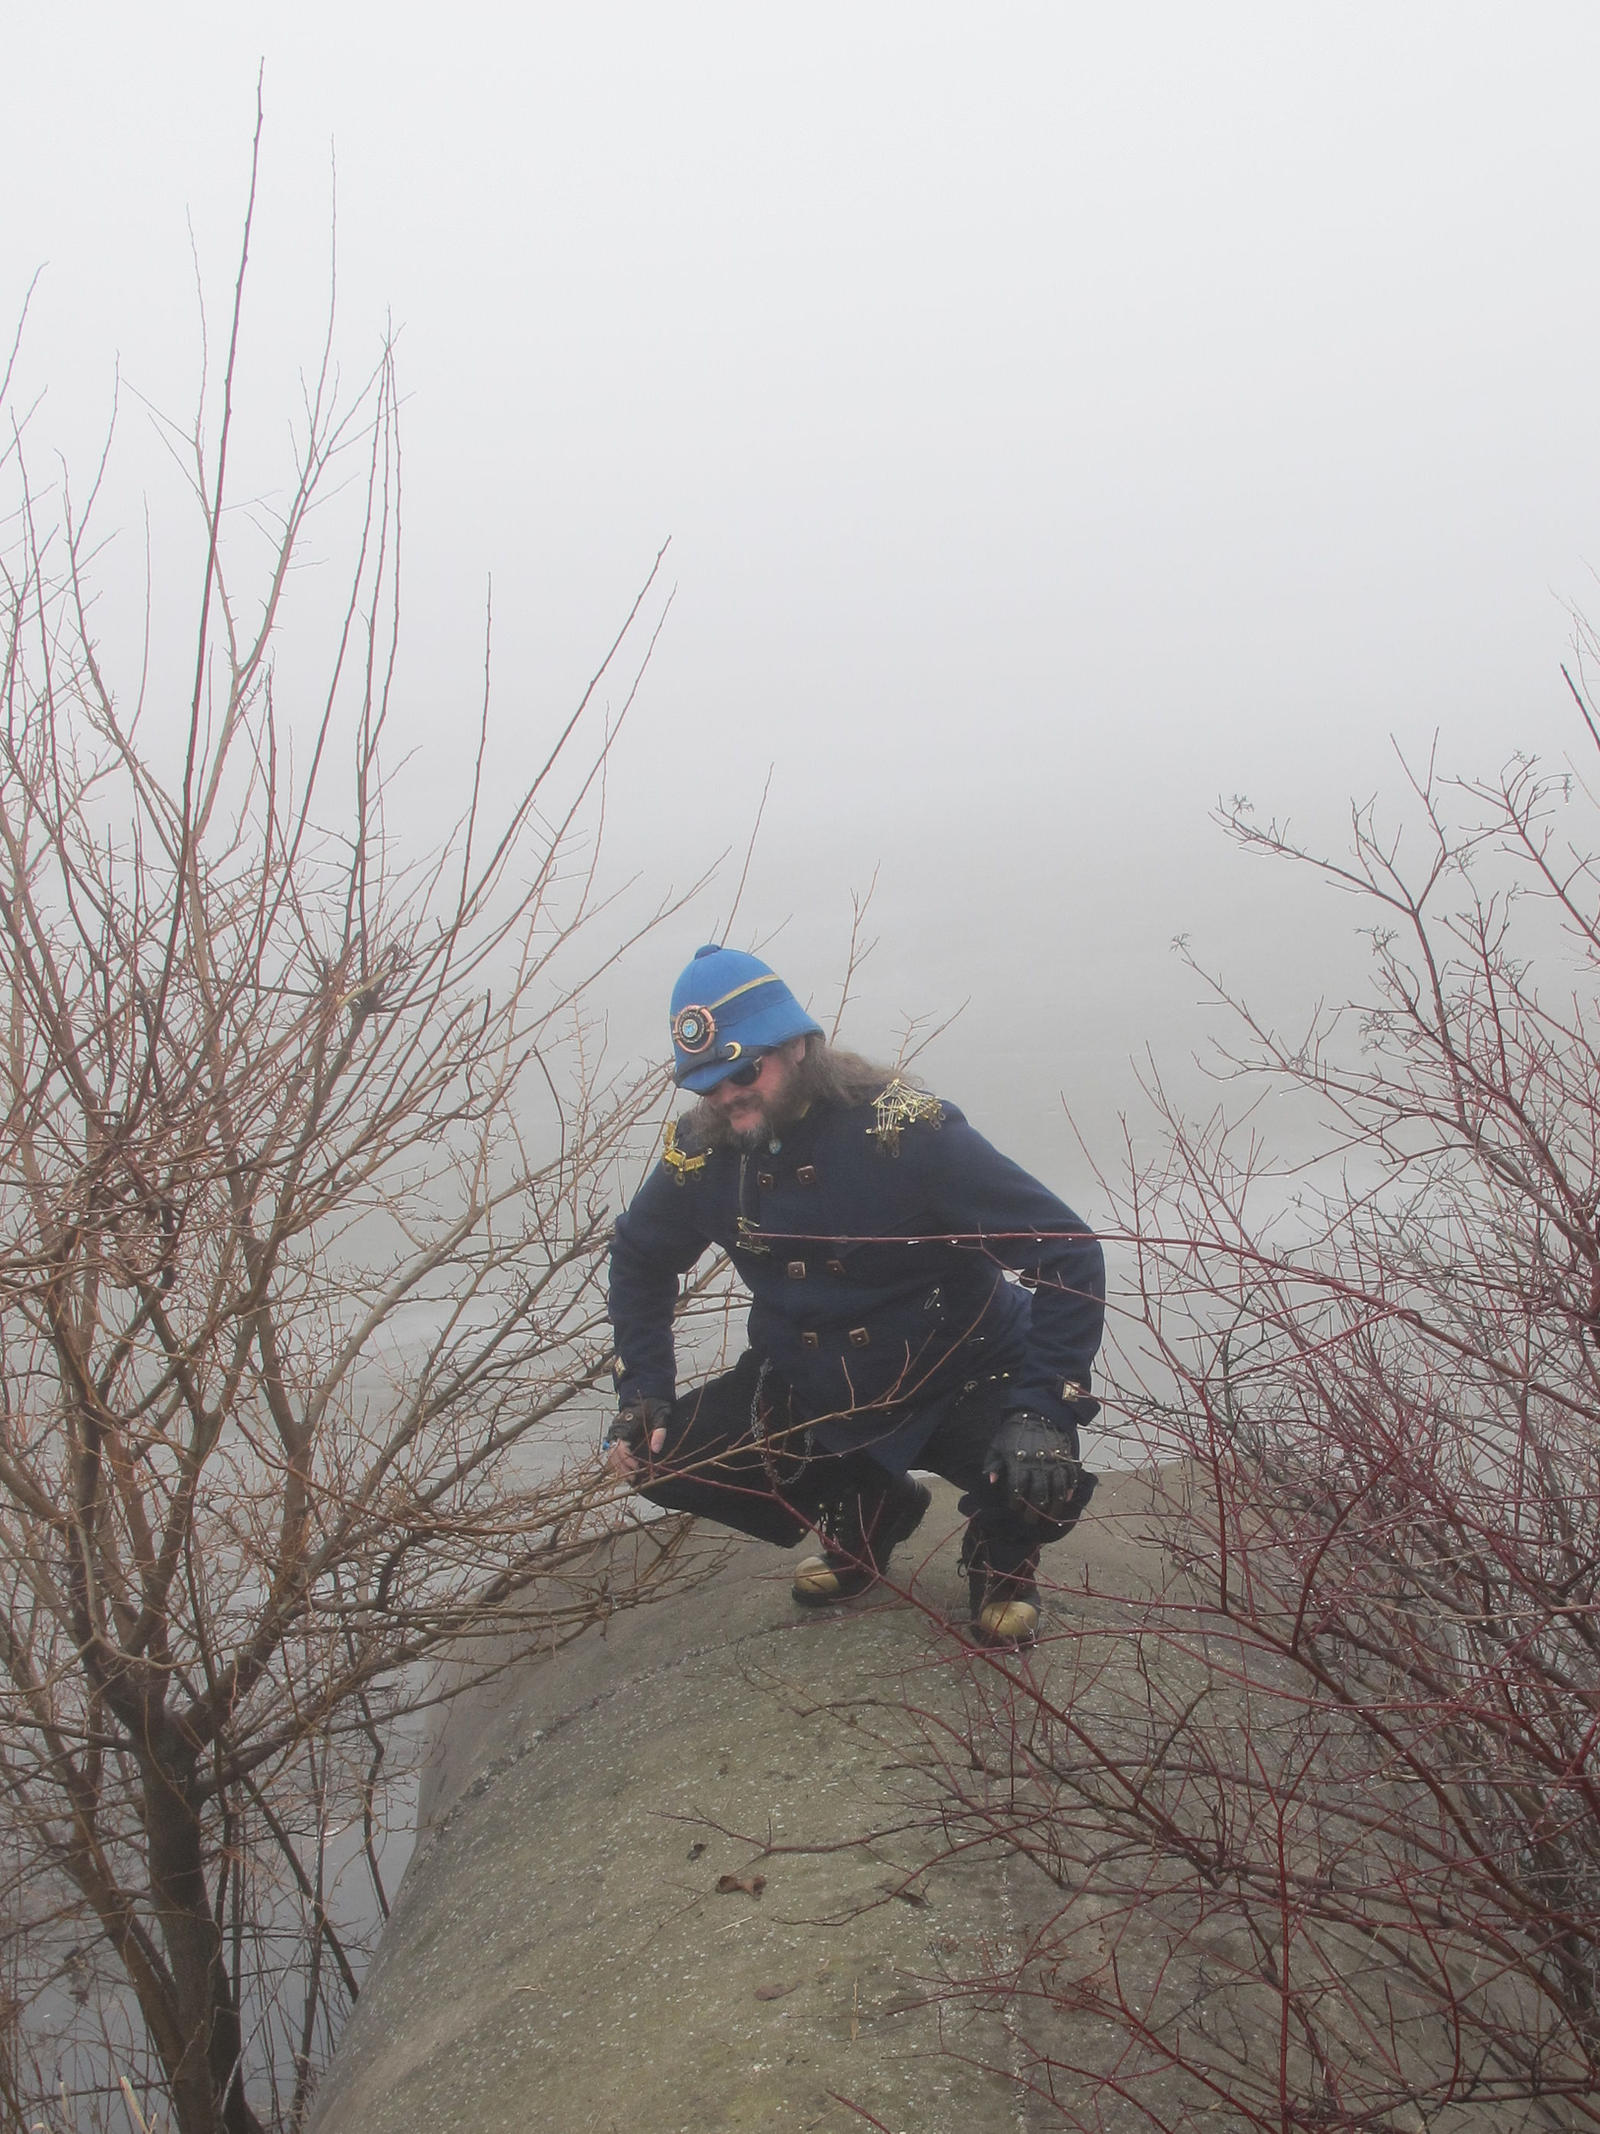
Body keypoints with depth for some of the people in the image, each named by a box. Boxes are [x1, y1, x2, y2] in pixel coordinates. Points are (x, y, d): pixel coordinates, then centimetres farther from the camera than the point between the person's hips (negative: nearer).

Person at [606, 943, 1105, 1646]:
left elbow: (1069, 1252, -27)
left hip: (958, 1380, -5)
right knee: (654, 1457, -9)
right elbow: (639, 1260, 10)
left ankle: (1003, 1555, 9)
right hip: (809, 1388, 5)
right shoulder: (700, 1151, -12)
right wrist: (642, 1392, -2)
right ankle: (865, 1511, 15)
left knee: (1041, 1483, -33)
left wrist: (1042, 1410, -35)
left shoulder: (903, 1131, -27)